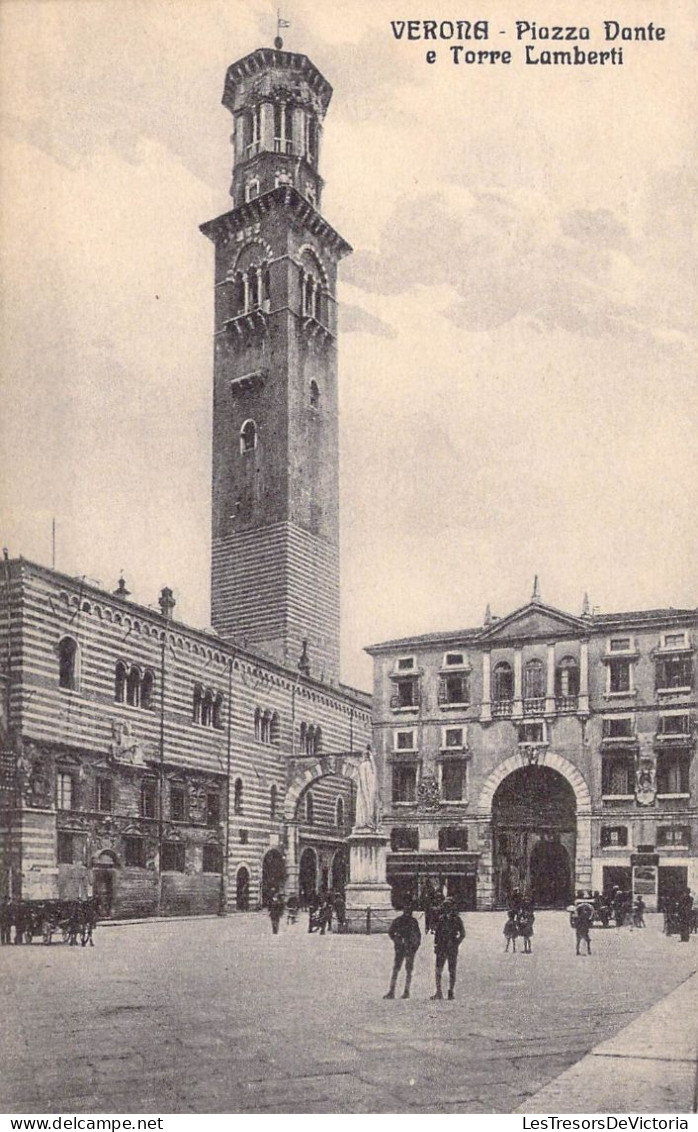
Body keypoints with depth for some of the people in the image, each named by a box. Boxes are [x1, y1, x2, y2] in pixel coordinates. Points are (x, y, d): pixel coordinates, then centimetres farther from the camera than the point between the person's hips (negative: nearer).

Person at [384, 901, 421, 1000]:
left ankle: (406, 992, 6)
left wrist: (417, 944, 3)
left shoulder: (413, 921, 7)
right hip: (400, 948, -1)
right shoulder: (398, 920, 3)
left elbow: (418, 934, 15)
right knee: (395, 969, -5)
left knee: (408, 970, 0)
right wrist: (396, 940, -3)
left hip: (410, 948, 1)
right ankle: (391, 992, -6)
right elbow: (390, 932, 9)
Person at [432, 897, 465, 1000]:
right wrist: (435, 945, 5)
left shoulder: (457, 919, 0)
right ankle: (438, 993, 1)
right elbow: (436, 932, 15)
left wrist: (456, 944, -8)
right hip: (441, 948, 3)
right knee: (438, 970, -3)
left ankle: (451, 993, 7)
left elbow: (462, 934, 2)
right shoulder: (441, 918, 9)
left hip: (452, 949, -3)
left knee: (452, 971, 0)